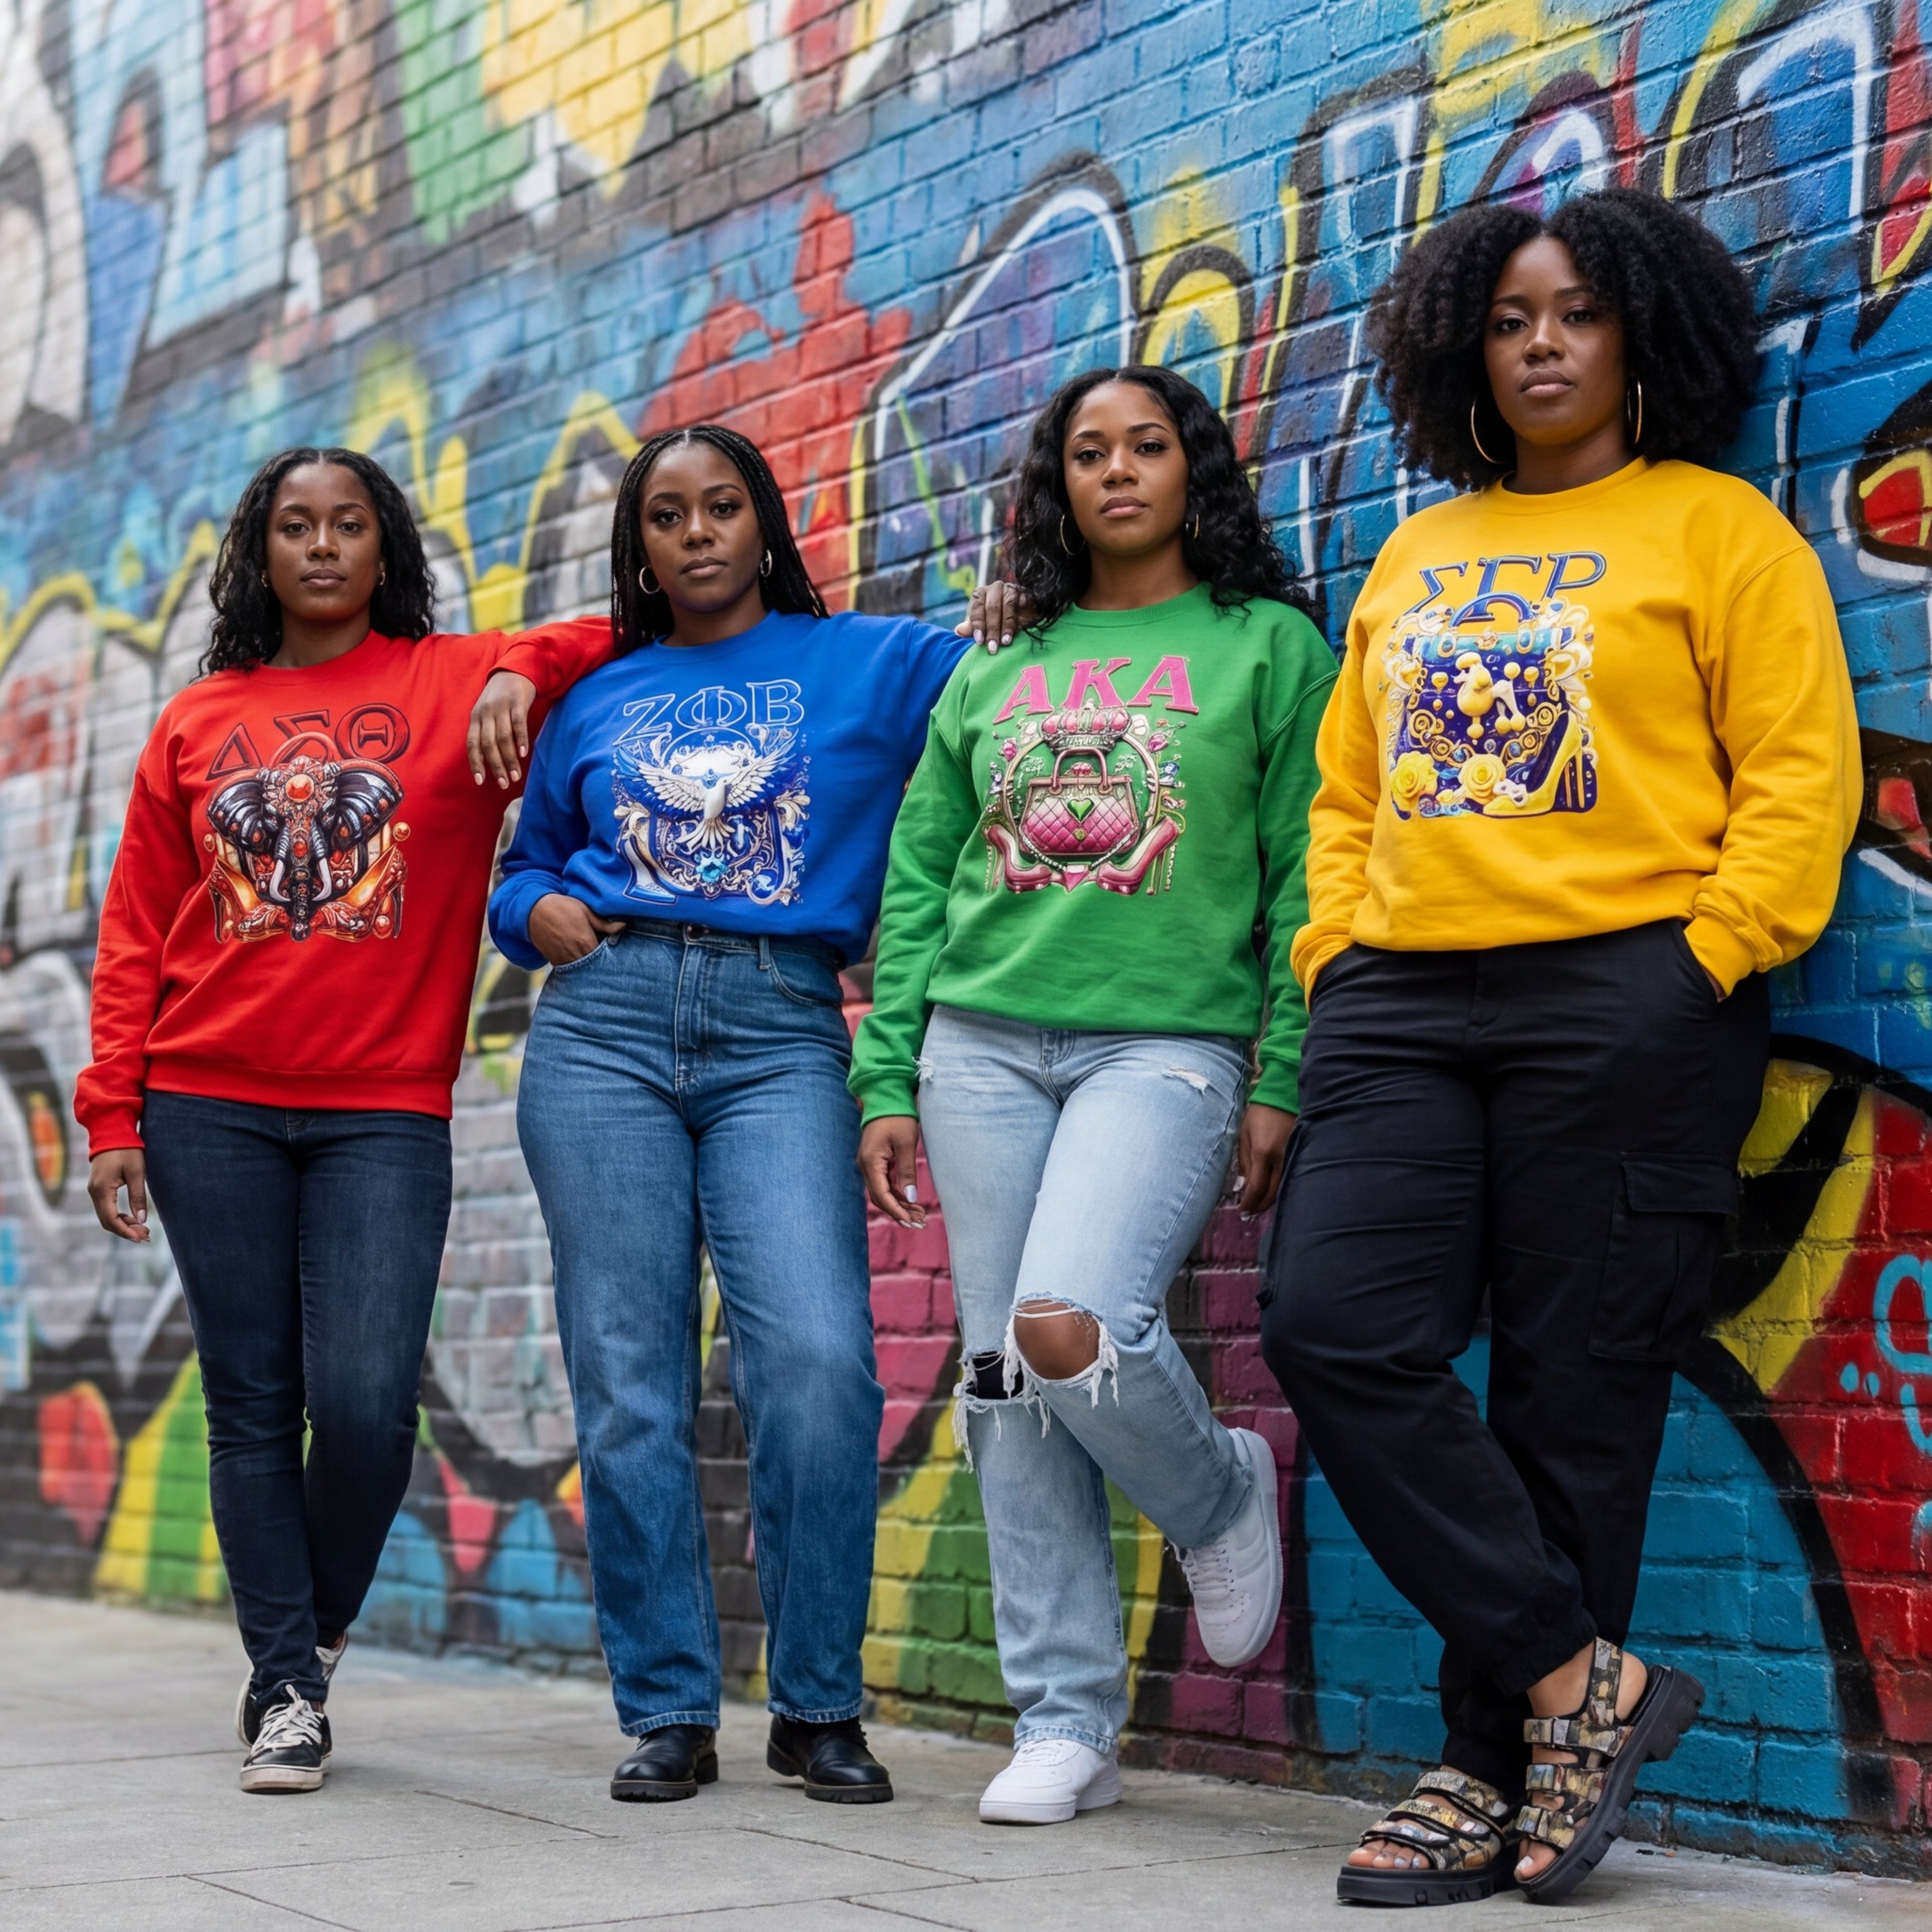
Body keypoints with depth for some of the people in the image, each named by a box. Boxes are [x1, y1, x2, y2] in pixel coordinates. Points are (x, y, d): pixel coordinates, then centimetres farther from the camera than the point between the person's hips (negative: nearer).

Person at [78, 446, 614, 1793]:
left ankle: (322, 1629, 17)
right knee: (252, 1404, 3)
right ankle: (285, 1687, 12)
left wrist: (523, 670, -11)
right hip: (208, 1111, 2)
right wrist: (111, 1118, 4)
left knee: (368, 1402, -10)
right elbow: (135, 936, 12)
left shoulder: (456, 686, 7)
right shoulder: (197, 723, 13)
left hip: (387, 1112, -2)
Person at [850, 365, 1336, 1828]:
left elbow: (1305, 876, 1)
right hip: (983, 1046, 4)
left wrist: (1283, 1083, -7)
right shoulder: (994, 676, 18)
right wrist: (888, 1080, 9)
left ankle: (1221, 1497, 8)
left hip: (1170, 1043, -4)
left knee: (1071, 1330, -25)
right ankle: (1065, 1729, 10)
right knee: (1005, 1384, 0)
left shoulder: (1268, 646, 7)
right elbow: (919, 882, 16)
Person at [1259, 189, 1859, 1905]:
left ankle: (1498, 1778, 7)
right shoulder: (1414, 560, 22)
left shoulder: (1716, 528, 5)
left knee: (1570, 1395, -3)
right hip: (1402, 1000, 5)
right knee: (1336, 1330, -12)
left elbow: (1800, 776, -2)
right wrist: (1335, 952, 9)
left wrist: (1702, 963, -11)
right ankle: (1581, 1678, -4)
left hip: (1624, 1006, -5)